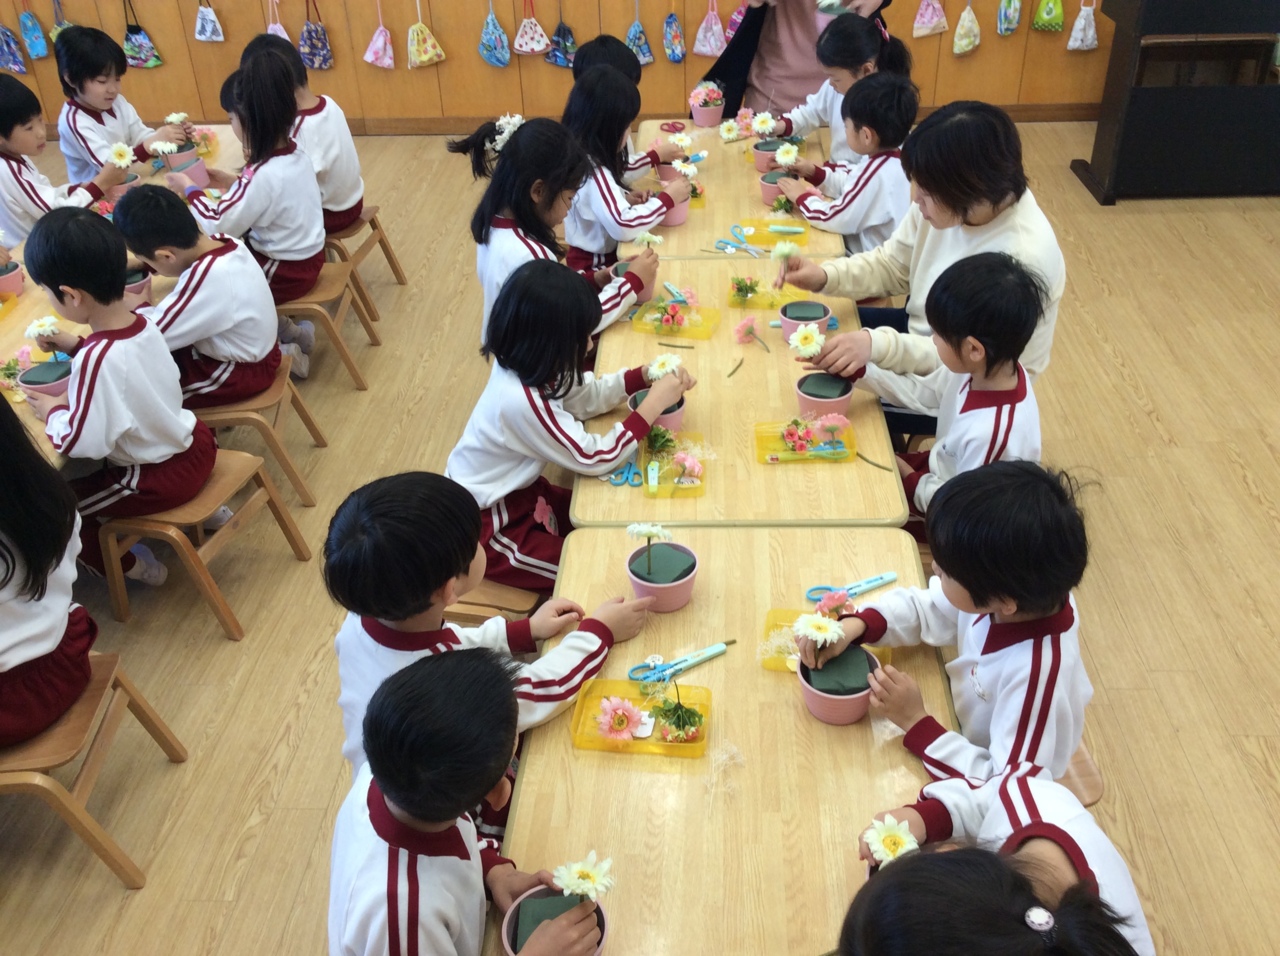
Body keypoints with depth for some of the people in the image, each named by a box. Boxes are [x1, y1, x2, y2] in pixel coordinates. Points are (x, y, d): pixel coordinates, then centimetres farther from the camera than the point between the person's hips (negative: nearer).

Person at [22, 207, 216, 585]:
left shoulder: (97, 361, -31)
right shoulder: (143, 324, -9)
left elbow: (83, 442, -25)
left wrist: (53, 412, -8)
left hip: (162, 479, -7)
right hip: (195, 445, 8)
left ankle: (134, 567, 20)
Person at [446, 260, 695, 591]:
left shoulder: (526, 367, -11)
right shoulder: (523, 402, -37)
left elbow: (590, 394, 5)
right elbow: (597, 458, -30)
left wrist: (645, 376, -10)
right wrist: (653, 404, -25)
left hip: (516, 492, 9)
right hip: (486, 525, -9)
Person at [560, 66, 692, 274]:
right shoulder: (592, 171, -27)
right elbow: (623, 226, -36)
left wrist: (625, 198, 0)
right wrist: (668, 198, -24)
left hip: (592, 258, 9)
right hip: (597, 266, -9)